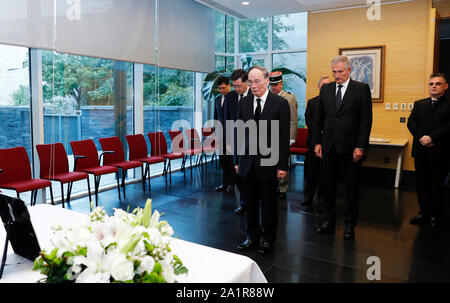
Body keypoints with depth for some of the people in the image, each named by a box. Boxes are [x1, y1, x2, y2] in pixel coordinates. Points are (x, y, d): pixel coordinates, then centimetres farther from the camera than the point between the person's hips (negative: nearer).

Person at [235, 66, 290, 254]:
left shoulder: (280, 103, -5)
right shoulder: (244, 103, 6)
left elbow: (284, 136, -7)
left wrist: (282, 165, -10)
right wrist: (237, 160, 7)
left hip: (268, 162, -3)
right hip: (248, 162, 4)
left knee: (269, 202, 9)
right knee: (251, 202, 13)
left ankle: (268, 238, 26)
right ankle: (253, 235, 31)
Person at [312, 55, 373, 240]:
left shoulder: (362, 89, -2)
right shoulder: (326, 89, 8)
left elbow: (366, 119, -6)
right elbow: (318, 117, 10)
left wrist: (360, 146, -12)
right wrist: (317, 142, 4)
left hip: (350, 148, -3)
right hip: (329, 147, 4)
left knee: (352, 187, 7)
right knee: (328, 185, 11)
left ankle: (350, 224, 22)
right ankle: (329, 221, 25)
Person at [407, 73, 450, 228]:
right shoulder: (419, 104, 12)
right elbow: (411, 122, 1)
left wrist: (432, 137, -20)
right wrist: (421, 137, -14)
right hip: (420, 151, 3)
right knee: (422, 183, 10)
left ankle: (434, 215, 16)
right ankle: (423, 212, 22)